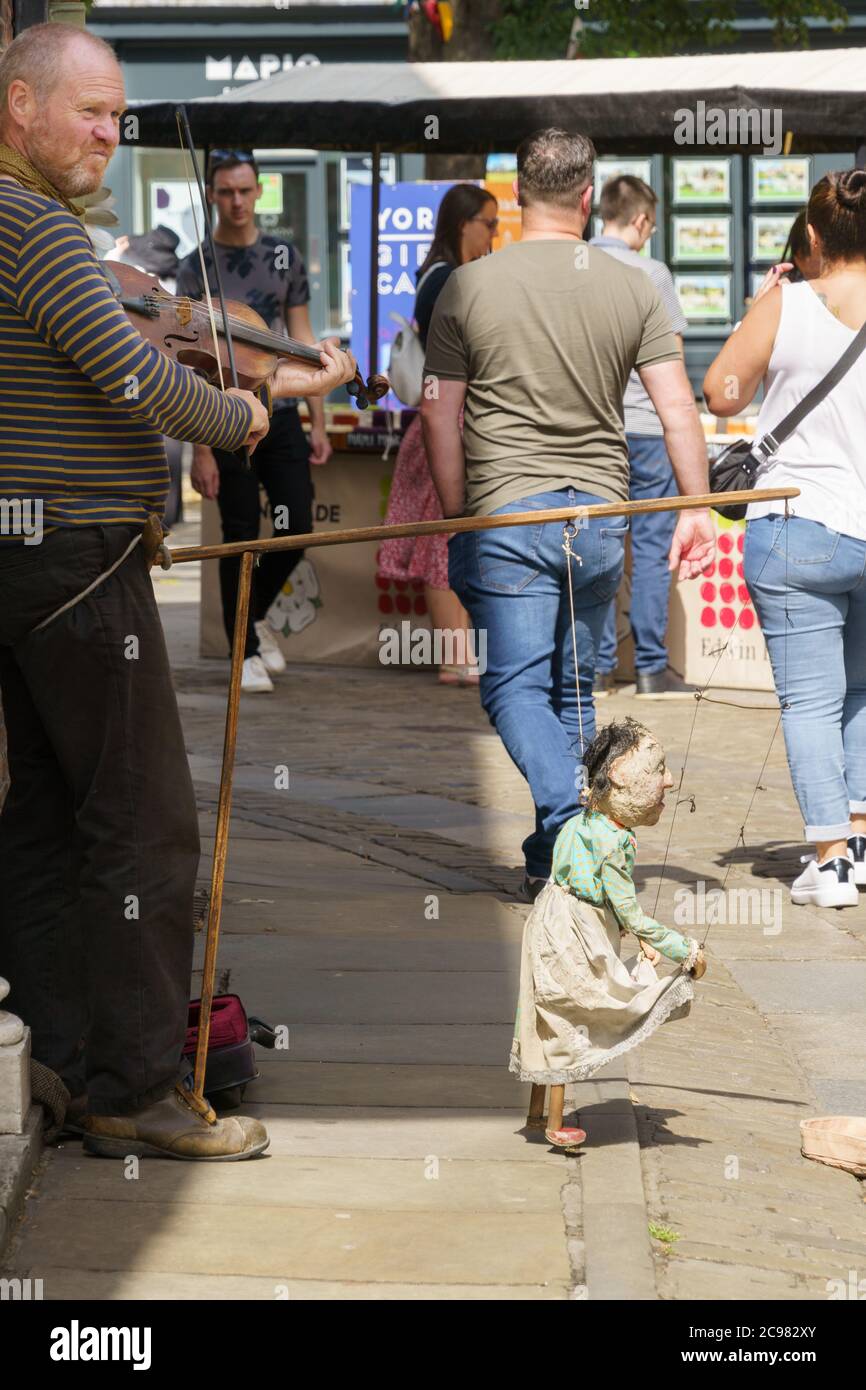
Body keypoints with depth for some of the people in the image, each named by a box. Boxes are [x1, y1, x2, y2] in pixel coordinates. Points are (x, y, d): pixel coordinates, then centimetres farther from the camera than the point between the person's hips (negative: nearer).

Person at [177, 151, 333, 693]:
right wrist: (200, 449, -11)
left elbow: (303, 340, 10)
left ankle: (256, 616, 25)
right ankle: (246, 652, 12)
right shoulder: (197, 267, -2)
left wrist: (318, 421, 5)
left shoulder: (285, 256, 7)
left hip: (282, 412, 3)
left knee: (297, 528, -1)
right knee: (241, 537, 0)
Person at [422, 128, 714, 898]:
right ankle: (554, 856, 21)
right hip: (601, 513, 3)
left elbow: (439, 411, 0)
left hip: (505, 515, -3)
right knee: (575, 687, 15)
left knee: (515, 684, 1)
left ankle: (571, 821, -21)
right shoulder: (634, 288, 2)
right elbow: (678, 407, -1)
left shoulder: (468, 286, -2)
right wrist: (696, 508, 4)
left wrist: (457, 518, 8)